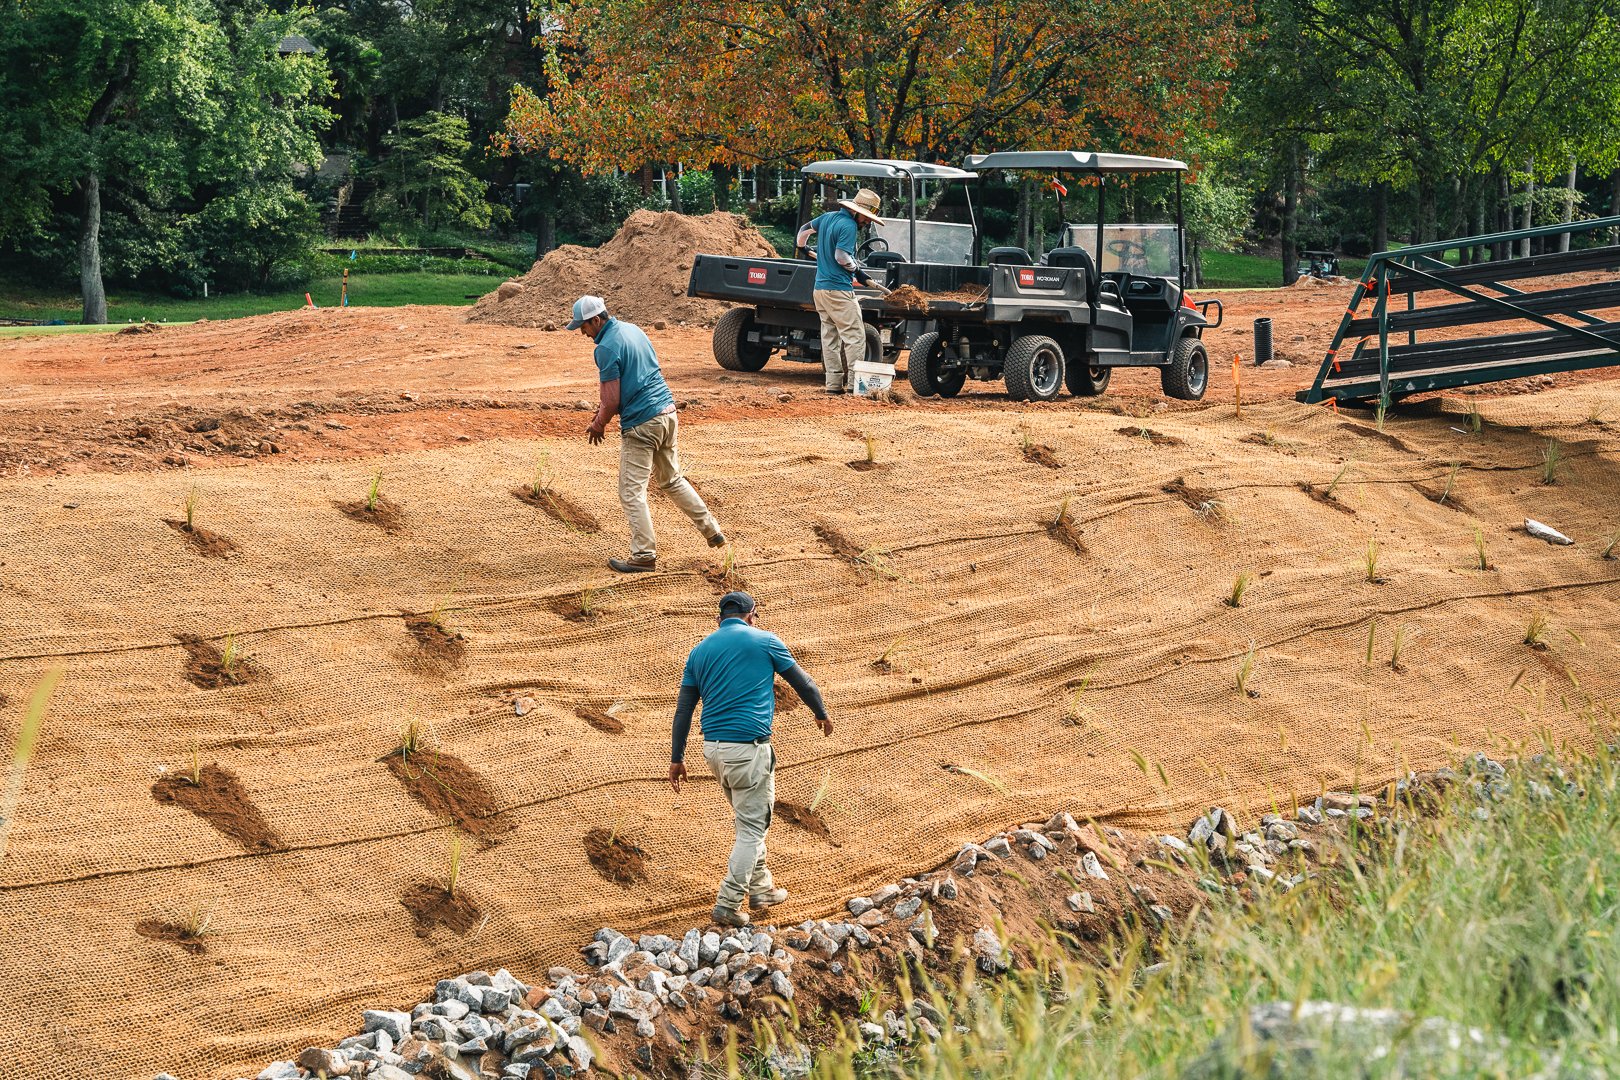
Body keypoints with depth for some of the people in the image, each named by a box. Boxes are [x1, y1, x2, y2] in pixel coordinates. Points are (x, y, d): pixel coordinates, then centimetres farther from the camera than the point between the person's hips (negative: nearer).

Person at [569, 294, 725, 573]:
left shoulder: (606, 348, -16)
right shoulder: (632, 329, 11)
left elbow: (612, 400, -17)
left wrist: (599, 425, 1)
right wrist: (605, 403, 20)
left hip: (641, 424, -9)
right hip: (668, 412, 9)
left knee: (632, 492, -1)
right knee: (672, 480, 23)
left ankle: (644, 557, -2)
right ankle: (712, 531, 25)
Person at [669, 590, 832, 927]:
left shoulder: (700, 651, 10)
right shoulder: (764, 641, -1)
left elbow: (683, 708, 8)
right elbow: (802, 682, 9)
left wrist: (677, 759, 11)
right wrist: (821, 714, 27)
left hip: (713, 748, 6)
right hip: (749, 748, -6)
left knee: (749, 820, 23)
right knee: (752, 829, 1)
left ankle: (760, 889, 31)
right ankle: (728, 905, -3)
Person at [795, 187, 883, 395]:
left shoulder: (827, 217, 12)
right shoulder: (849, 226, -15)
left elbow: (805, 229, 28)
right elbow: (842, 257, -20)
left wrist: (801, 247, 48)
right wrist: (858, 272, -3)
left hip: (820, 289, 9)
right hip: (839, 289, -9)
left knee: (829, 337, 10)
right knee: (854, 336, -7)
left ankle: (834, 383, 10)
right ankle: (855, 383, -12)